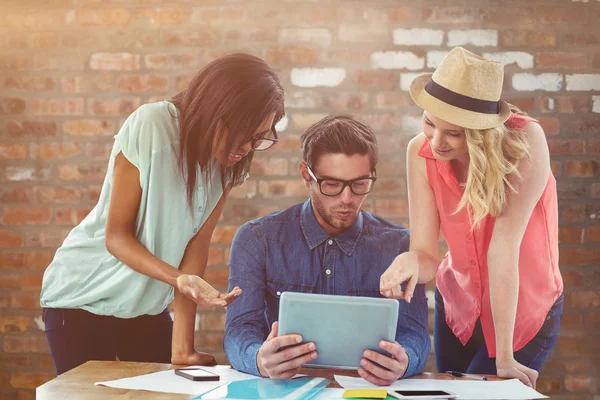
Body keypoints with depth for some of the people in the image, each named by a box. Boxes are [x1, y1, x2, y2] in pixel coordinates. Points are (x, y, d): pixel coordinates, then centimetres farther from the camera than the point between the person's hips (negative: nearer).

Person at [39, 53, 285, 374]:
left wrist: (182, 347, -16)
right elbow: (116, 236, -19)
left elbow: (197, 245, -11)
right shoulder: (150, 126, -23)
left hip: (149, 308, 4)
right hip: (82, 299, -4)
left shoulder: (230, 160, -9)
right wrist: (178, 279, -36)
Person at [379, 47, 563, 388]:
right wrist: (409, 263, -44)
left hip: (524, 312, -4)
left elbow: (504, 245, -31)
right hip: (458, 306, 4)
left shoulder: (525, 142, -29)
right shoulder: (421, 152, -18)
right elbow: (427, 255, -19)